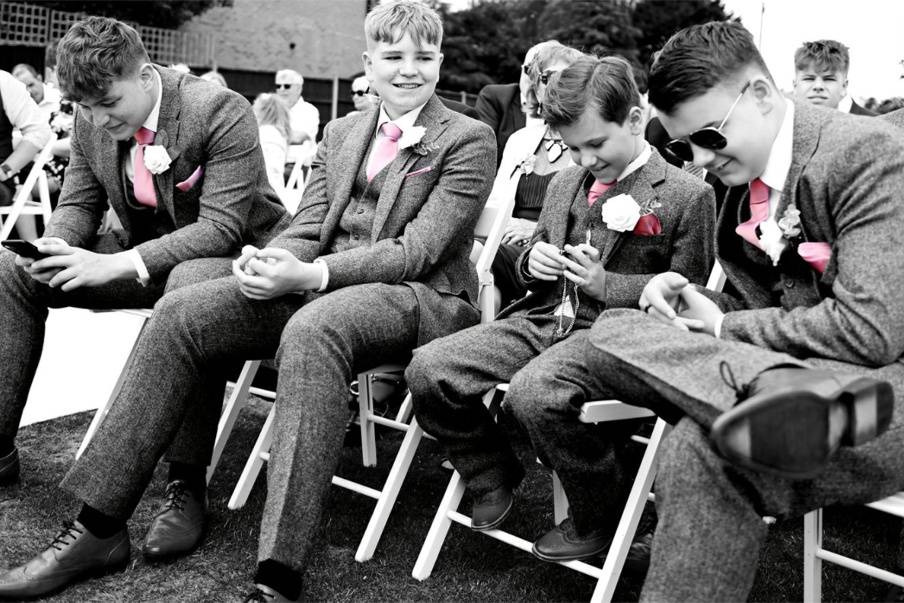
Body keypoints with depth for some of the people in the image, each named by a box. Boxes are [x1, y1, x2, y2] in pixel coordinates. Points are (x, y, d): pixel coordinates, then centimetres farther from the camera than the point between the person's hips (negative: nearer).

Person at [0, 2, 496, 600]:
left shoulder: (470, 140, 1)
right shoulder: (341, 131, 21)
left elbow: (419, 250, -10)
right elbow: (308, 228, 15)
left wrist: (312, 275, -21)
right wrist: (269, 261, -10)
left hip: (423, 297, -5)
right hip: (320, 285, 6)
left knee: (311, 329, -39)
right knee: (180, 312, -15)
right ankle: (99, 528, -10)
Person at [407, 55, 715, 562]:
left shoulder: (688, 195, -1)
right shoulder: (565, 183, 21)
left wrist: (603, 282, -14)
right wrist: (534, 258, 5)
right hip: (544, 319, 7)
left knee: (535, 392, -37)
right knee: (428, 369, -13)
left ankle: (603, 516, -8)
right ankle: (492, 477, 12)